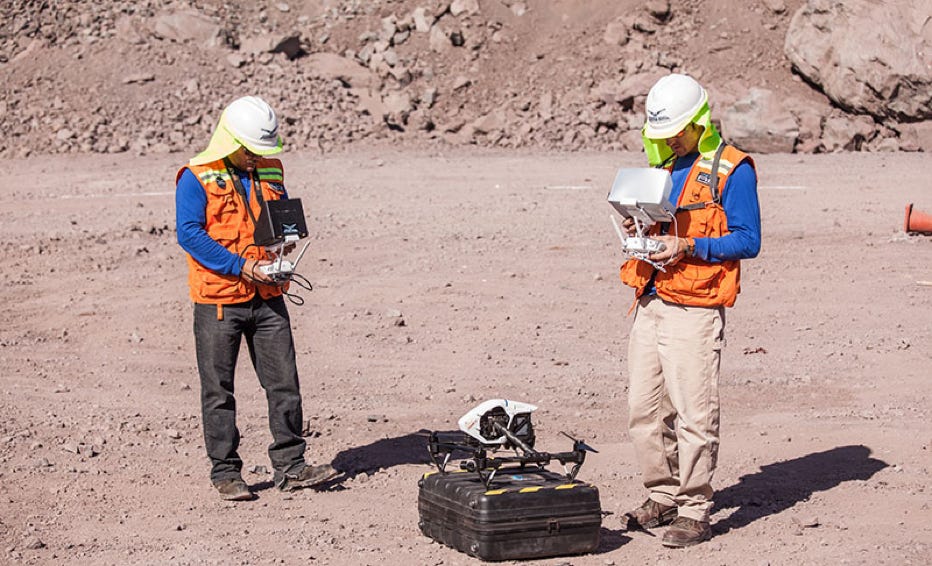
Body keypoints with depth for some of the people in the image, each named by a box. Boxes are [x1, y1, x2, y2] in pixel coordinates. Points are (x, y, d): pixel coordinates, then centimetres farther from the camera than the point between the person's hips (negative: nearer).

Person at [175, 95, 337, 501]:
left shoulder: (270, 172, 10)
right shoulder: (198, 178, -9)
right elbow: (189, 233, -16)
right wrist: (241, 266, -21)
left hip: (266, 298, 5)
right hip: (218, 300, -5)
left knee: (284, 383, 3)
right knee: (219, 390, 3)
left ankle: (289, 466, 11)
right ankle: (225, 471, 11)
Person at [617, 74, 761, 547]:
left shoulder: (731, 169, -6)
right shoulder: (663, 165, 17)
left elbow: (748, 241, -9)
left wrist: (688, 247, -19)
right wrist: (636, 230, 2)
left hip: (694, 310, -7)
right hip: (651, 303, 8)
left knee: (693, 414, -6)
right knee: (643, 409, 9)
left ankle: (694, 512, 2)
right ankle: (663, 497, 22)